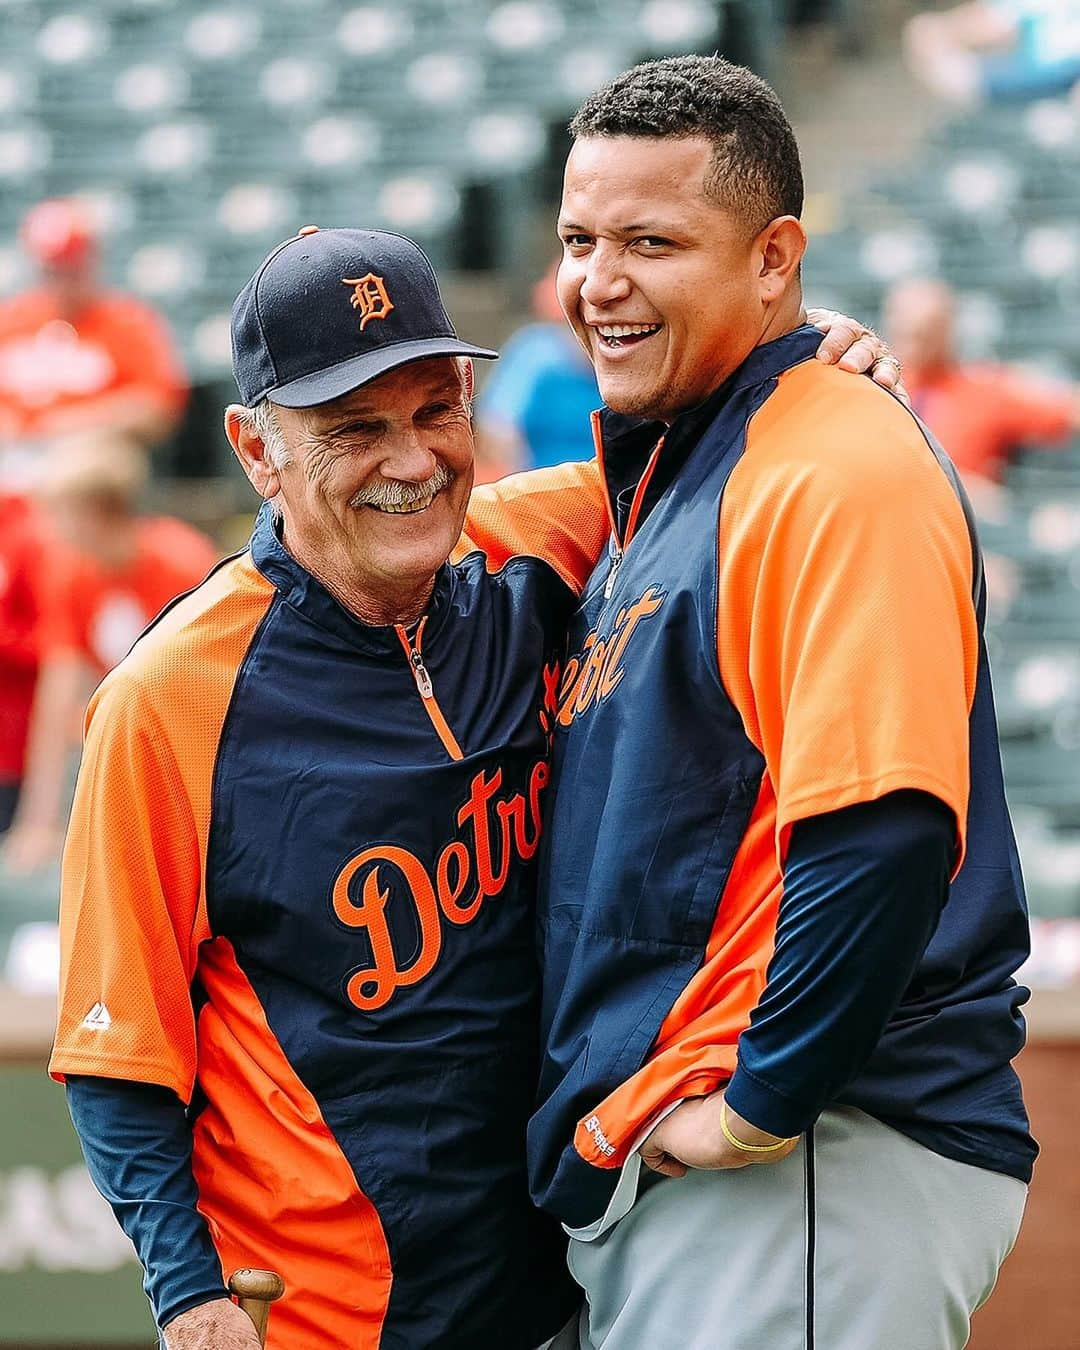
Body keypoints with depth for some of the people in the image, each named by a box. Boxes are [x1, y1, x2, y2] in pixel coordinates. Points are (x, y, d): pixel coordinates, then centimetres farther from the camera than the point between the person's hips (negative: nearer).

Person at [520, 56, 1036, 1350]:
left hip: (817, 1180, -10)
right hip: (638, 1172, 10)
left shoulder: (842, 473, -13)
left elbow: (885, 829, -25)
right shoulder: (647, 480, 19)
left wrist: (765, 1102, -20)